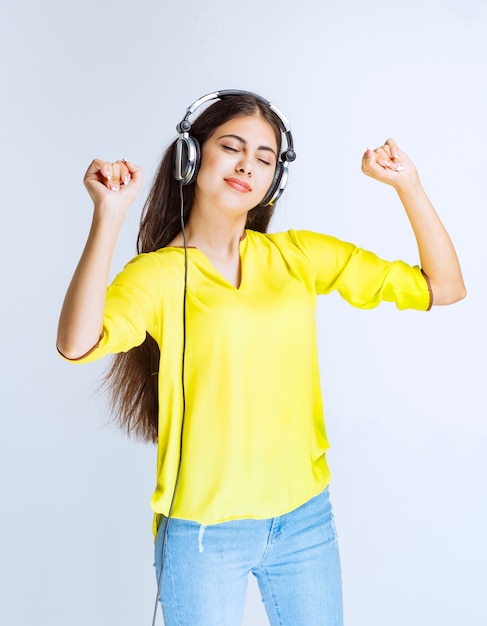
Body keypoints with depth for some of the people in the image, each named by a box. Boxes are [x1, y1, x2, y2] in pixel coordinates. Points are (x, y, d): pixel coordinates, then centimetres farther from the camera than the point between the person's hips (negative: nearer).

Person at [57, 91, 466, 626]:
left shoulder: (298, 255, 2)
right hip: (204, 530, -3)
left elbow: (444, 288, 2)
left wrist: (407, 184, -6)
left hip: (305, 518, 4)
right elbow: (77, 344, -29)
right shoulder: (158, 273, -9)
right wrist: (109, 216, -31)